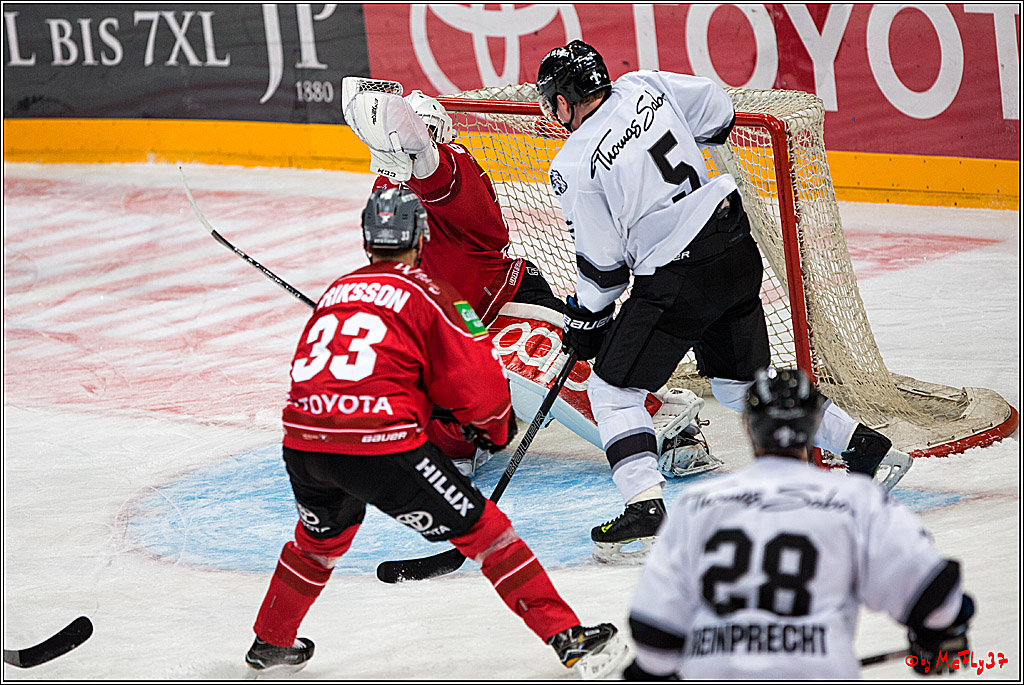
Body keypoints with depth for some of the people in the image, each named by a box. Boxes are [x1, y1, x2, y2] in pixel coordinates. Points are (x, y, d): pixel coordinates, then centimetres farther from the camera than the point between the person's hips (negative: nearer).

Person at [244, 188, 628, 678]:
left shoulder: (337, 291, 22)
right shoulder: (427, 294, 5)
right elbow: (479, 388, -1)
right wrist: (496, 429, 22)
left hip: (302, 441, 6)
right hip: (381, 444, -6)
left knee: (321, 537, 35)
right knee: (482, 530, 3)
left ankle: (271, 643, 48)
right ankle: (568, 639, -1)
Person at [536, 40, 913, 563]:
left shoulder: (573, 168, -11)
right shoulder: (644, 88, 4)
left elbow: (603, 263, -7)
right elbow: (717, 112, 16)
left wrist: (586, 319, 9)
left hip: (678, 281, -7)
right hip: (737, 250, 8)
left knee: (613, 387, 4)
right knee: (743, 386, 21)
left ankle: (644, 505, -10)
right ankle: (869, 448, 19)